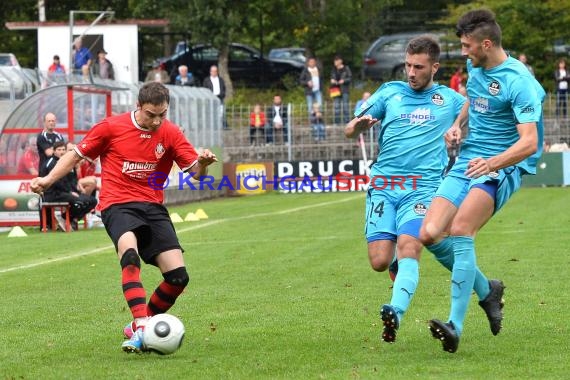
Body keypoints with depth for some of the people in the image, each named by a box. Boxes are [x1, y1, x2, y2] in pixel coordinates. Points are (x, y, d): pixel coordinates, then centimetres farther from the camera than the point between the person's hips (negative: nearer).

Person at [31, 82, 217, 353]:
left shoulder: (171, 133, 2)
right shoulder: (111, 127, -3)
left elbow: (195, 173, 0)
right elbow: (77, 155, 9)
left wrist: (202, 163, -23)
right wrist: (49, 179, -1)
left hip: (153, 207, 4)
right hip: (117, 205, -4)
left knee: (177, 276, -8)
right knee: (130, 254, -35)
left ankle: (140, 327, 13)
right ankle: (141, 328, -43)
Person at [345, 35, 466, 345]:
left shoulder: (450, 100, 13)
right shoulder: (390, 92, 14)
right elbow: (349, 132, 11)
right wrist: (358, 125, -13)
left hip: (423, 187, -2)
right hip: (383, 186, 2)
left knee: (408, 248, -26)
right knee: (379, 261, -9)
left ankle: (396, 311, -42)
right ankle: (399, 269, 27)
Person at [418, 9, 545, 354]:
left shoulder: (519, 81, -18)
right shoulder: (475, 67, 8)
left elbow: (529, 142, -24)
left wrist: (492, 163, -39)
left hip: (503, 168, -8)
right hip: (467, 162, 8)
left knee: (460, 230, -29)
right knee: (430, 234, -6)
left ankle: (456, 325, -29)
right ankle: (487, 291, 17)